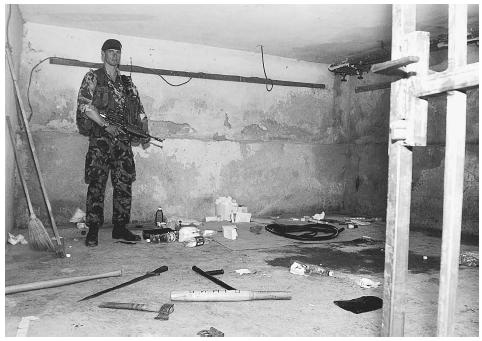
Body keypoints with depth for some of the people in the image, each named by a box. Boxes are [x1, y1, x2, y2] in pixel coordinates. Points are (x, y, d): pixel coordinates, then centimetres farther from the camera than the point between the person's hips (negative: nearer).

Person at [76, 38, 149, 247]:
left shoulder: (127, 83, 20)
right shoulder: (93, 78, 7)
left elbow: (140, 111, 17)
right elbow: (84, 104, -7)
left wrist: (144, 134, 2)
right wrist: (106, 124, -18)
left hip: (124, 139, 4)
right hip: (100, 138, -4)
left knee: (124, 184, 2)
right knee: (97, 184, -5)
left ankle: (120, 228, 11)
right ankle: (93, 231, 2)